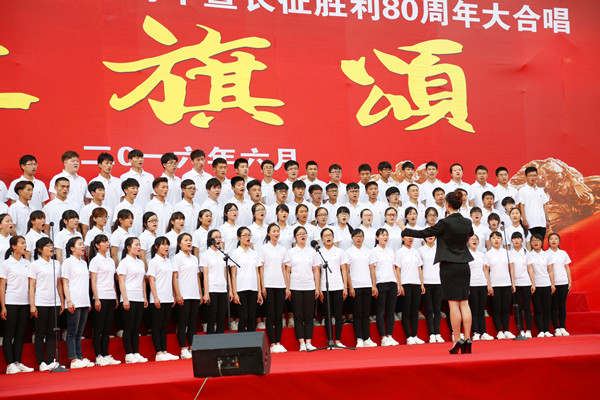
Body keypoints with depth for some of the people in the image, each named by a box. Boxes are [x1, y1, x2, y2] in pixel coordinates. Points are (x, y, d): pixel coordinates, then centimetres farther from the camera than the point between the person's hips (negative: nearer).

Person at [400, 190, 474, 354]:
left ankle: (457, 340, -2)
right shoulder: (467, 222, 5)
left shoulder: (445, 223, -13)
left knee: (453, 304, -3)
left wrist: (404, 230, 5)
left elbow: (423, 233, -8)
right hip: (464, 266, 6)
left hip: (449, 266, -5)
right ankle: (467, 339, 6)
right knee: (464, 303, 7)